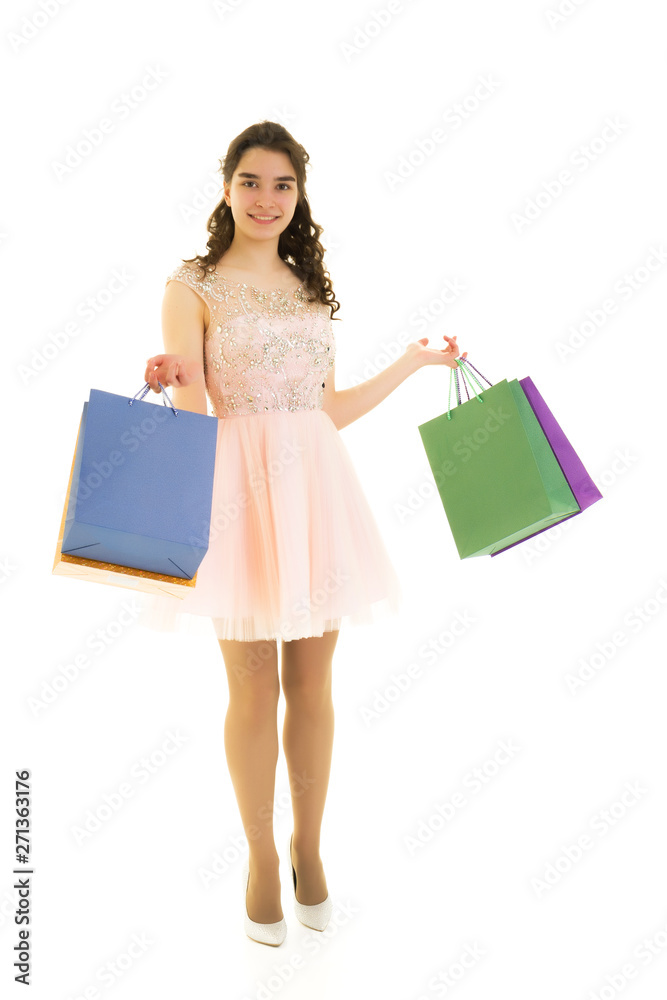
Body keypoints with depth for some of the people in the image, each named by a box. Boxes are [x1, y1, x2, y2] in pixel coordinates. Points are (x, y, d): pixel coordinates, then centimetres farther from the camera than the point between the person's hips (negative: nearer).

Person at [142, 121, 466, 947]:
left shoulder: (312, 287, 14)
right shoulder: (193, 287, 0)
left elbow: (331, 410, 14)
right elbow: (191, 414, -6)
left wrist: (414, 361, 21)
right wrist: (172, 383, -28)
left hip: (316, 489, 4)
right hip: (240, 491, -4)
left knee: (312, 682, 10)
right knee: (254, 688, 5)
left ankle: (308, 846, 31)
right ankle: (261, 857, 27)